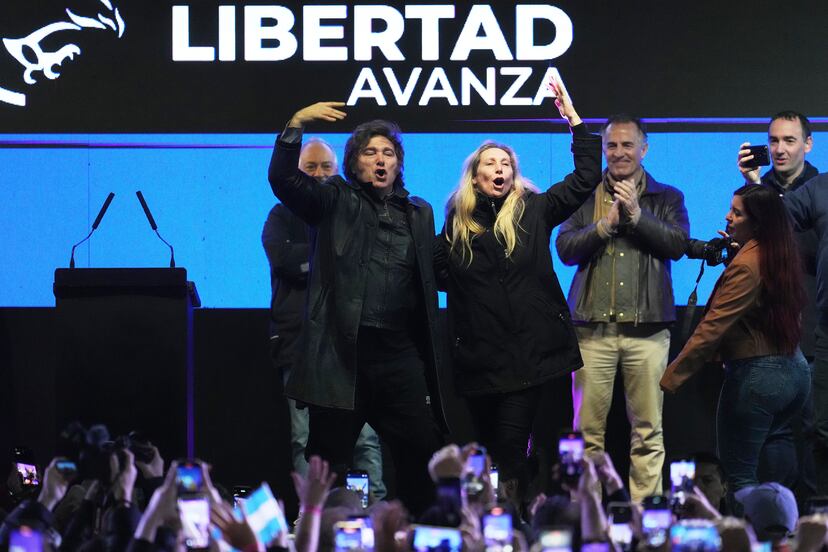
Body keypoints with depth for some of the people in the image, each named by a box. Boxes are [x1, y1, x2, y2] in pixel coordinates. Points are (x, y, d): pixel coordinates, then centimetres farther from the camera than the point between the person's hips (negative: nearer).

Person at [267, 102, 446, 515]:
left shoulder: (419, 214, 17)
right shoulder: (335, 202, 7)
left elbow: (429, 279, 17)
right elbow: (282, 178, -9)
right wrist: (296, 125, -19)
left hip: (400, 353, 3)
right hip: (341, 352, -3)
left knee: (422, 450, 1)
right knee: (329, 455, 2)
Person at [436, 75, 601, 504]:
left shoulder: (534, 211, 6)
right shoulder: (456, 225, 9)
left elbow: (586, 176, 3)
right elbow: (437, 275, 16)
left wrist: (573, 118, -1)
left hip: (529, 352, -2)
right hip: (479, 354, 2)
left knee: (511, 448, -11)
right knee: (489, 446, 8)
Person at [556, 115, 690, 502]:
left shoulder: (667, 198, 12)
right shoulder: (584, 197, 12)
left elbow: (678, 244, -4)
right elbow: (565, 249, 2)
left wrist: (637, 214, -11)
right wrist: (606, 223, -9)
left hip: (646, 327, 0)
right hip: (593, 326, 0)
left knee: (648, 430, 0)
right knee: (588, 428, -2)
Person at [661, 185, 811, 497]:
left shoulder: (746, 266, -19)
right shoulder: (784, 257, 6)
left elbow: (712, 329, -21)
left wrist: (671, 377, -18)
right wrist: (736, 246, 23)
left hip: (757, 375, -9)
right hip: (797, 371, 9)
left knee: (738, 475, -1)